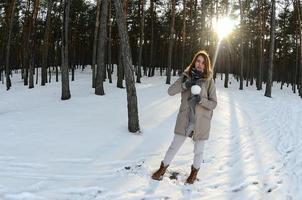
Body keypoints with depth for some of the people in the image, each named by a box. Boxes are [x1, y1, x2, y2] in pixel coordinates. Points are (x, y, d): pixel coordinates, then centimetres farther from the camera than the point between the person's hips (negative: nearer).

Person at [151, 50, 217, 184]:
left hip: (201, 120, -1)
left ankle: (195, 171, 41)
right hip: (185, 119, 1)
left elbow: (213, 103, -6)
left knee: (198, 150, 15)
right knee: (174, 145, 11)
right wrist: (184, 85, -24)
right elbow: (170, 91, -9)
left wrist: (201, 100, -24)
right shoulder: (186, 76, -1)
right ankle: (163, 167, 32)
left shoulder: (209, 81, -7)